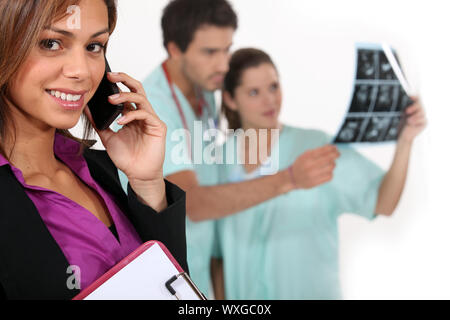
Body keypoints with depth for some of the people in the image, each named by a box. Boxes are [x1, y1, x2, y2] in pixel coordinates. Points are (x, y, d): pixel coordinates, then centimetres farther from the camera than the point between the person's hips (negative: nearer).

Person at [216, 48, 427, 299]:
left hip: (310, 291, -2)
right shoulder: (220, 162, -2)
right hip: (243, 293, 2)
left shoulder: (318, 146, -11)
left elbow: (383, 204, -17)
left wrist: (405, 141, -27)